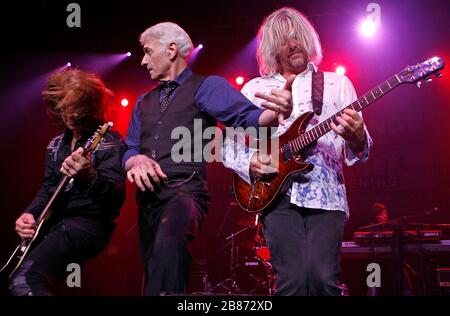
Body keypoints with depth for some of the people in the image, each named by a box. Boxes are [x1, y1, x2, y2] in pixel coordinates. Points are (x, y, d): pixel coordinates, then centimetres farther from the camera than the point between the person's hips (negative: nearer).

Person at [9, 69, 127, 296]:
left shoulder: (109, 143, -6)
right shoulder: (55, 145, 17)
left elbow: (117, 198, -18)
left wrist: (89, 177, -39)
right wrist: (30, 214, 0)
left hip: (88, 223, -8)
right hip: (53, 222, 8)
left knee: (24, 282, -29)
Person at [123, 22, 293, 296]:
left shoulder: (207, 87, 4)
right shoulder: (144, 102, 22)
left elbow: (247, 116, -11)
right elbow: (130, 149, 18)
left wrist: (277, 112, -33)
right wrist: (137, 160, -7)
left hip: (186, 191, -7)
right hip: (148, 200, 7)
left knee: (168, 244, -38)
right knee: (153, 274, 11)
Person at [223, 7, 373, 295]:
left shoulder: (337, 83, 15)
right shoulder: (254, 89, 18)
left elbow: (357, 153, 9)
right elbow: (229, 144, 16)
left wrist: (356, 138, -15)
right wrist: (250, 162, -5)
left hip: (326, 193, -1)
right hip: (275, 193, 1)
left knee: (322, 278, -18)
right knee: (292, 281, -12)